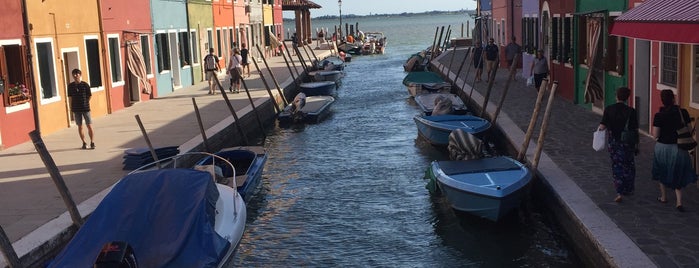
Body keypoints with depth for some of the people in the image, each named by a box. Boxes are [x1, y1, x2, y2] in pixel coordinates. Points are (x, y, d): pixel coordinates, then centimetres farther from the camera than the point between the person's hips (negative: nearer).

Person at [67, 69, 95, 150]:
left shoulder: (85, 85, -7)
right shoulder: (70, 86, 2)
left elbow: (90, 95, 2)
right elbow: (70, 97, 9)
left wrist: (85, 103, 2)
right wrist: (71, 107, 6)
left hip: (85, 108, -3)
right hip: (76, 109, 3)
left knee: (89, 126, -3)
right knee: (80, 127, 8)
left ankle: (92, 142, 5)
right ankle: (84, 143, 17)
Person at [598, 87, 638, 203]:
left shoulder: (609, 109, -9)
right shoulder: (631, 111, -11)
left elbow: (602, 126, -13)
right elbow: (635, 130, -8)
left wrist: (599, 128, 10)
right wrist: (636, 145, 2)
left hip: (613, 142, 0)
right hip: (627, 143, 0)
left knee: (617, 166, 9)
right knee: (629, 166, 19)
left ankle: (619, 192, -2)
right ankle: (628, 189, 30)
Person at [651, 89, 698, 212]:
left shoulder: (659, 116, -16)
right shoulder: (683, 113, -10)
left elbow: (655, 135, -14)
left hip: (662, 147, -1)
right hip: (679, 148, 2)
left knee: (662, 173, 22)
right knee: (677, 174, 14)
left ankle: (663, 196, 33)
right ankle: (679, 201, 2)